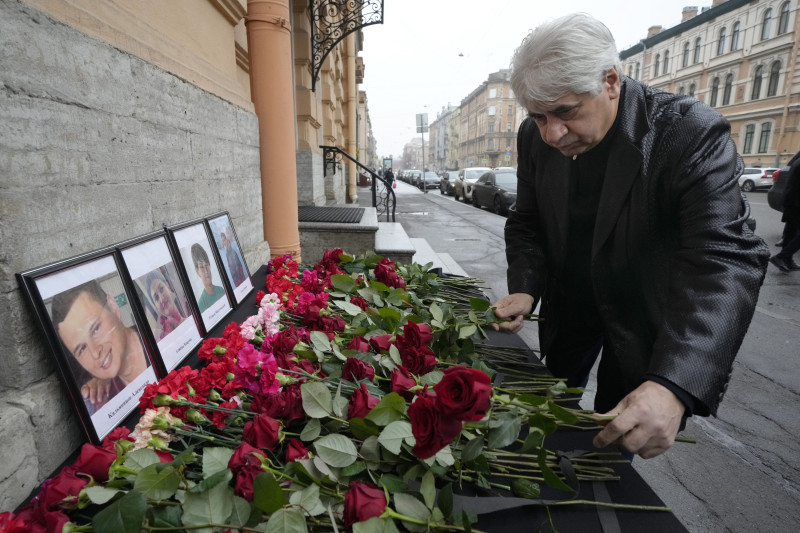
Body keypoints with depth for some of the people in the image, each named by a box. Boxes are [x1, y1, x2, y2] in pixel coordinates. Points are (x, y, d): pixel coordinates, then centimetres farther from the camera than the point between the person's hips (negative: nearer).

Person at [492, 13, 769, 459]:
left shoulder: (692, 133, -27)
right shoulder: (536, 138, -12)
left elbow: (724, 260, -34)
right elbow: (528, 224, -2)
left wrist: (675, 385, -48)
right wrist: (526, 288, -23)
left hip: (642, 317, -4)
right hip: (568, 306, 4)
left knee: (613, 444, 9)